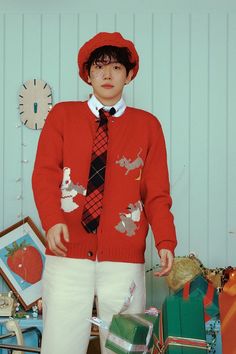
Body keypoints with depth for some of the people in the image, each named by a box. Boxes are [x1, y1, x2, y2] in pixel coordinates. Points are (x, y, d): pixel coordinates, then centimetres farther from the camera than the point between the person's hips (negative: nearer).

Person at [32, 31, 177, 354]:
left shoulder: (148, 125, 10)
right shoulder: (62, 115, 10)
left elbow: (157, 191, 6)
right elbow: (44, 174, 3)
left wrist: (166, 241, -7)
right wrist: (53, 220, -14)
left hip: (125, 258, 1)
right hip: (68, 255, 0)